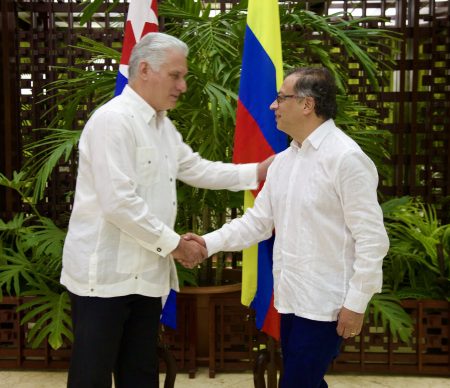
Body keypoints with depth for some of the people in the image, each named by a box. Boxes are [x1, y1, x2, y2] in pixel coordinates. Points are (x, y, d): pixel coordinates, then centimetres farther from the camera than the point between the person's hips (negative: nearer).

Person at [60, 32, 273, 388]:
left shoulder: (162, 124, 12)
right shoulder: (113, 120, -17)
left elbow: (197, 170, 19)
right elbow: (118, 203, -24)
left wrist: (258, 171, 12)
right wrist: (174, 244, -16)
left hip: (144, 273, 9)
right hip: (104, 273, -9)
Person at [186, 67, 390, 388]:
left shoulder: (346, 158, -16)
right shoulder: (283, 161, 9)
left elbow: (371, 238, -16)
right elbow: (258, 221, 10)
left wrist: (356, 303, -16)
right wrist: (210, 243, -3)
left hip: (326, 304, -8)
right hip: (290, 298, 8)